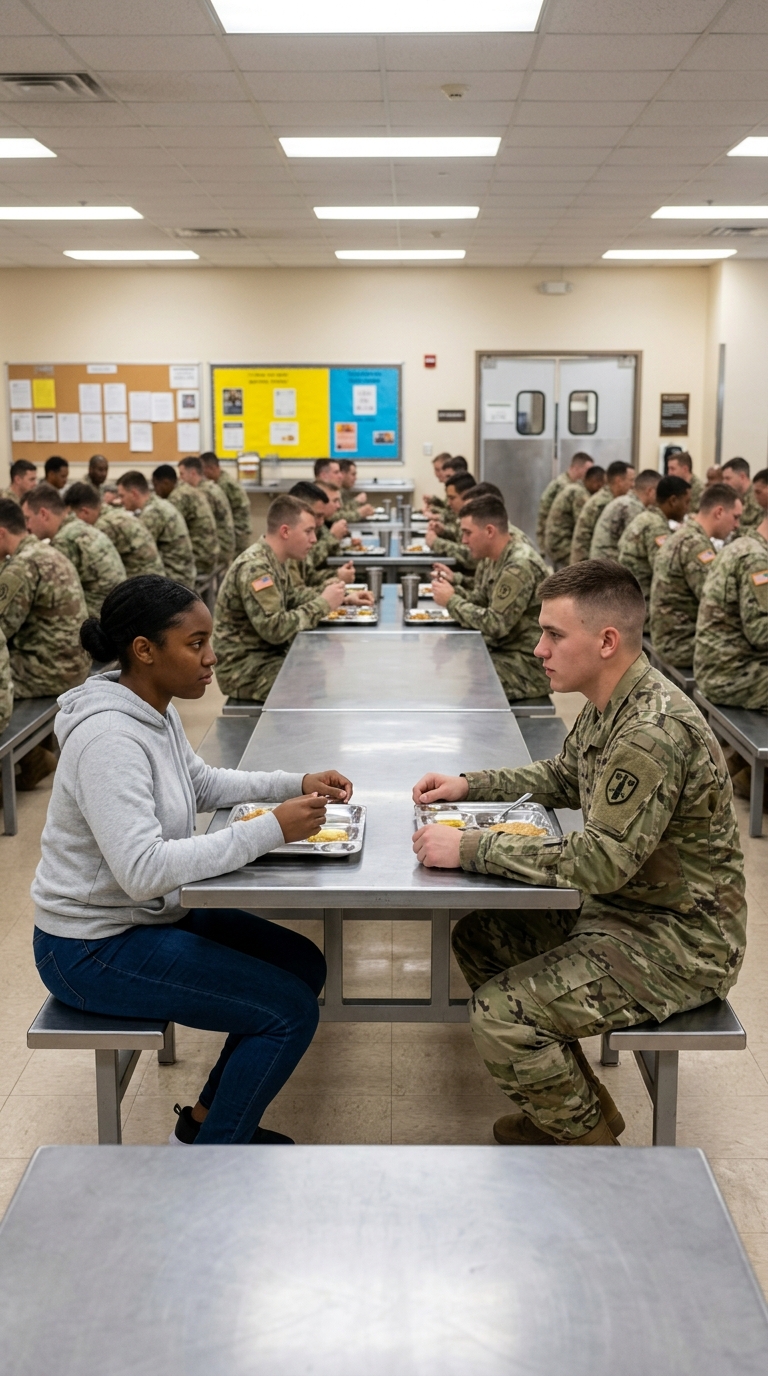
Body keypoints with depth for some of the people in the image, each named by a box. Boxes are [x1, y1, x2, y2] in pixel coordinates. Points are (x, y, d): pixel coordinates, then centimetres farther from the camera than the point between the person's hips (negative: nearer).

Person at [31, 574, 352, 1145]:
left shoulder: (156, 710, 2)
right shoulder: (108, 739, -28)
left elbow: (203, 784, 19)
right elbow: (142, 871, -34)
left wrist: (297, 785, 5)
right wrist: (270, 829, -31)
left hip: (152, 915, 10)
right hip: (94, 948, -10)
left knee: (304, 965, 12)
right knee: (290, 1011, -12)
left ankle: (206, 1119, 23)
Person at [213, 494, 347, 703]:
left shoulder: (273, 560, 7)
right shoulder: (254, 568, -22)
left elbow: (289, 597, 22)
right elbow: (274, 628, -28)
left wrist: (327, 592, 5)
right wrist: (322, 604, -21)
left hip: (269, 656, 9)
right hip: (245, 670, -9)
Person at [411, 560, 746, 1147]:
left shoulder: (655, 731, -29)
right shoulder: (611, 704, 3)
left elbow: (601, 861, -31)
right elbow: (566, 777, 21)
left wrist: (470, 848, -27)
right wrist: (470, 786, 8)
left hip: (680, 944, -10)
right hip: (622, 906, 10)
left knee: (499, 1014, -19)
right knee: (477, 937, 12)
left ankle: (593, 1143, 8)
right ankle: (583, 1107, 23)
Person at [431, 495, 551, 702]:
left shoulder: (519, 566, -21)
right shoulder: (506, 557, 9)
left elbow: (495, 625, -23)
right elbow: (483, 600, 12)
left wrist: (452, 601, -13)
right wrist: (454, 591, -6)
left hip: (529, 668, -9)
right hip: (510, 655, 9)